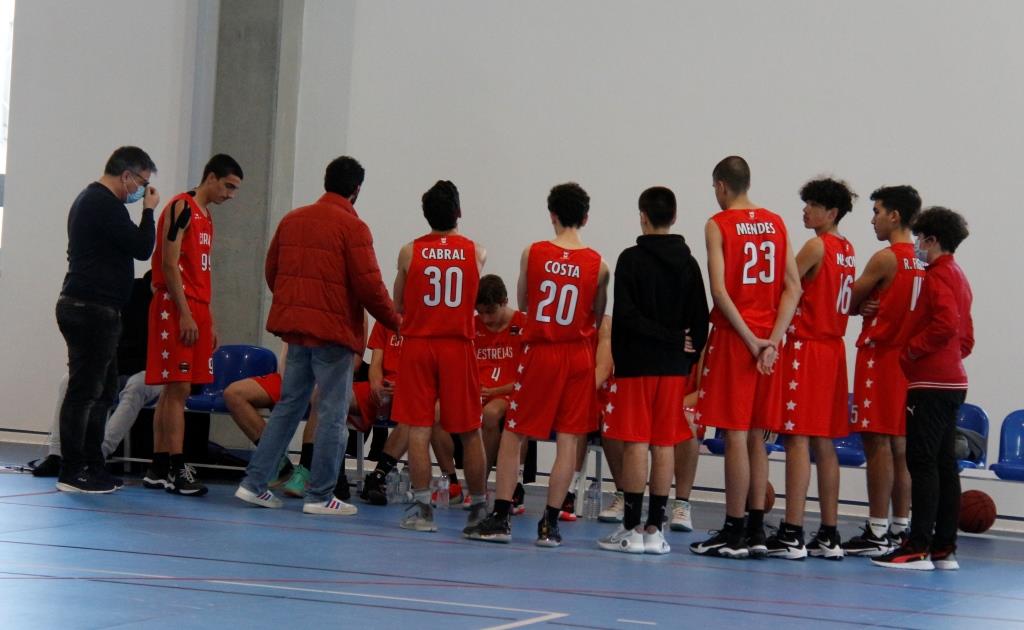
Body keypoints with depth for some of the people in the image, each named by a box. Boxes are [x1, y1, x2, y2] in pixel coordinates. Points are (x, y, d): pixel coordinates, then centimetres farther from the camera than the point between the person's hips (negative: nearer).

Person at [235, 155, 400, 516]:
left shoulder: (292, 220, 10)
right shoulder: (352, 227, -11)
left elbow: (271, 272, 16)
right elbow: (369, 286, -13)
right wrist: (396, 321, 0)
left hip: (295, 327, 7)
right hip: (333, 331, -7)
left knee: (288, 406, 15)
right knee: (333, 415, 0)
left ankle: (254, 483, 12)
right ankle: (320, 496, 0)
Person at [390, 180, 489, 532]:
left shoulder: (410, 252, -2)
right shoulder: (476, 253, 0)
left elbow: (399, 303, 8)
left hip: (417, 344, -1)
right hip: (458, 347, 1)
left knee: (419, 428, 0)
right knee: (469, 432, 10)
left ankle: (421, 507, -5)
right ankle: (479, 508, 19)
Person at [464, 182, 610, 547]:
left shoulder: (533, 253, -5)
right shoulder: (597, 264, -5)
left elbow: (523, 304, 8)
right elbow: (597, 318, 6)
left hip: (539, 352, -1)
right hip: (578, 356, 1)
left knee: (513, 435, 8)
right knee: (568, 439, 3)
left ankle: (500, 518, 6)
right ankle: (550, 524, 1)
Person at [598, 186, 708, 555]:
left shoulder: (631, 259, -6)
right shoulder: (688, 263, 6)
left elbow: (625, 316, -14)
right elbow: (700, 319, 5)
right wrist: (688, 355, 11)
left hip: (636, 365, -4)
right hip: (674, 368, 4)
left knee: (636, 444, -4)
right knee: (665, 445, 5)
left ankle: (631, 528, -4)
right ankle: (654, 530, 5)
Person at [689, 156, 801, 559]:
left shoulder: (718, 225, -6)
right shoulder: (776, 224, 10)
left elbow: (719, 290, -15)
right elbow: (793, 287, 4)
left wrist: (750, 340, -13)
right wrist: (772, 340, -2)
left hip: (734, 336, -6)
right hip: (768, 338, 6)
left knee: (735, 435, -4)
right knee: (755, 437, 11)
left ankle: (734, 534, -3)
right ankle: (756, 531, 12)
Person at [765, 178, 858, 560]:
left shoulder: (816, 246, -9)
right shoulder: (847, 250, 14)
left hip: (805, 348, -8)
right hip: (834, 347, 8)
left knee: (798, 439, -10)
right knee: (824, 443, 10)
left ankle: (792, 535, -14)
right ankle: (829, 535, 11)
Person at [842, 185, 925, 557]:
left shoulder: (886, 258, -13)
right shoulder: (921, 261, 11)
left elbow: (849, 301, -6)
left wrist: (860, 307, 15)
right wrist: (867, 306, 0)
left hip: (879, 355, -8)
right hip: (907, 357, 8)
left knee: (877, 443, -7)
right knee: (899, 445, 10)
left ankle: (877, 533, -7)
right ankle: (901, 529, 12)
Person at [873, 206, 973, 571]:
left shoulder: (938, 275, -10)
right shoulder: (959, 277, 19)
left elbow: (946, 323, -24)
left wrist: (910, 350, -15)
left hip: (931, 383, -10)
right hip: (953, 380, 10)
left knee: (922, 461, -10)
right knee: (944, 462, 10)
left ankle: (918, 548, -12)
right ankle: (944, 547, 11)